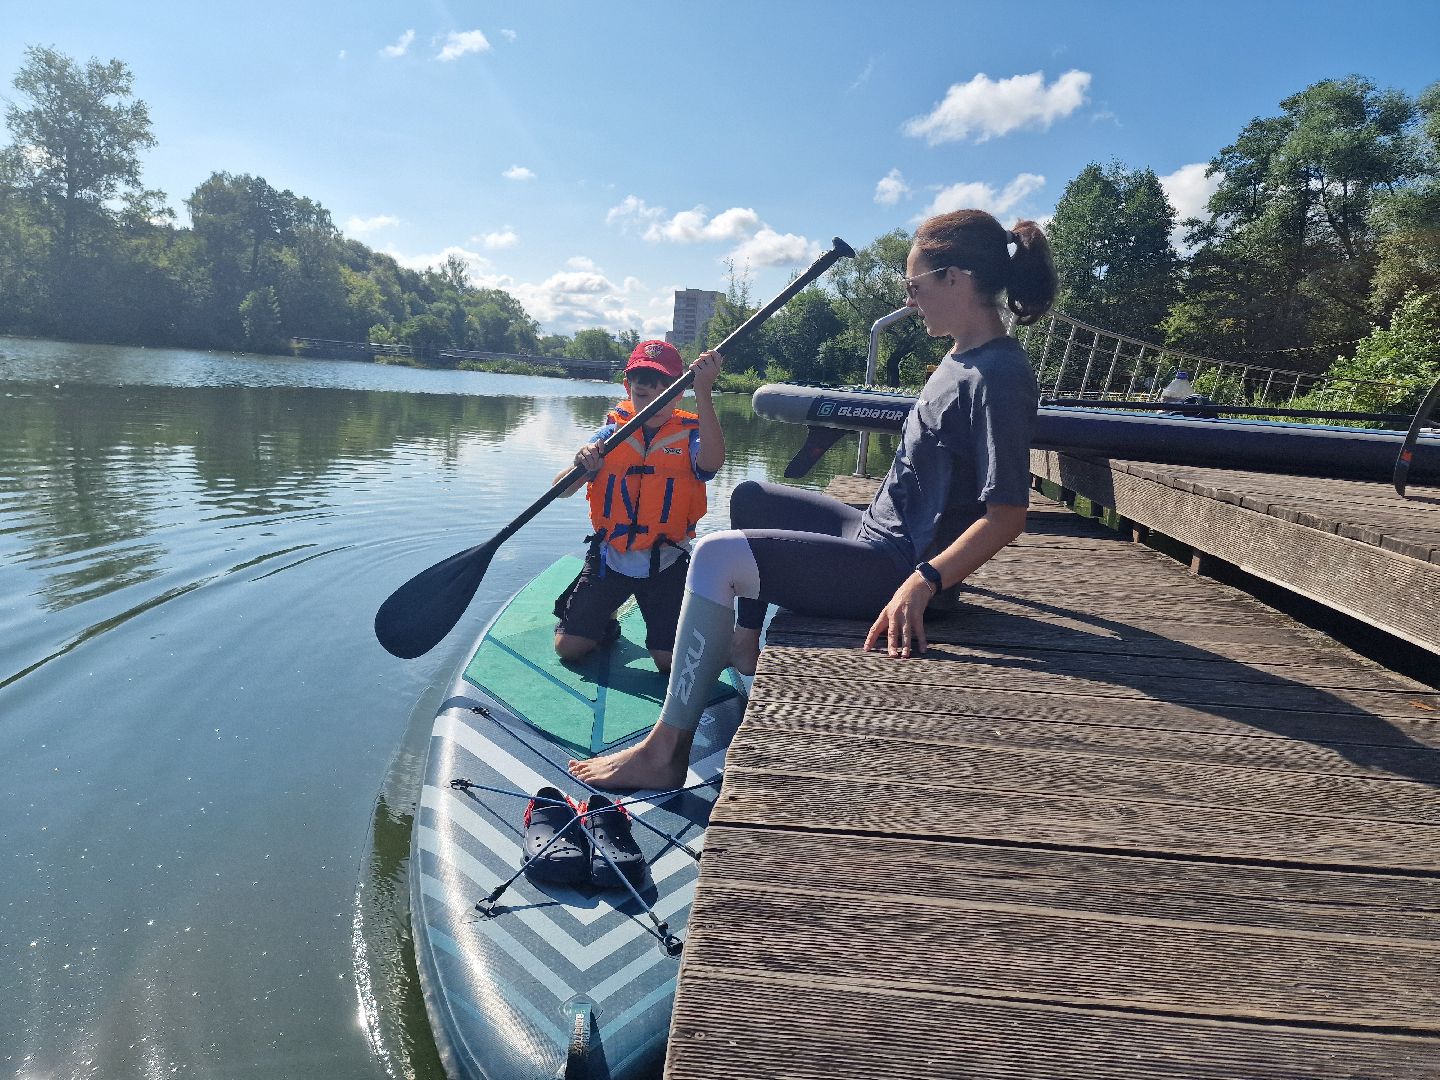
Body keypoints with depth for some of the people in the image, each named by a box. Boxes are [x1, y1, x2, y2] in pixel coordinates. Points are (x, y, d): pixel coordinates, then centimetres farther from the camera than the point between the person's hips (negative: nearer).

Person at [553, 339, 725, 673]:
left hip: (665, 565, -2)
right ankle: (605, 620, 31)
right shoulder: (611, 435, -2)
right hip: (609, 558, 2)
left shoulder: (690, 436, -6)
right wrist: (582, 464, -31)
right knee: (568, 647, -1)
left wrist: (704, 393, -39)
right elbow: (562, 490, -7)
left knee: (671, 661, -6)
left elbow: (712, 461, -31)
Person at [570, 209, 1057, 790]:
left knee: (717, 556, -21)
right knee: (751, 497, 23)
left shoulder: (998, 374, -19)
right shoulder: (963, 358, 11)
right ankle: (745, 643, 30)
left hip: (897, 567, -10)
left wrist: (922, 582, -33)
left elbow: (1007, 512, -26)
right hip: (877, 530, 10)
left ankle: (665, 751, -14)